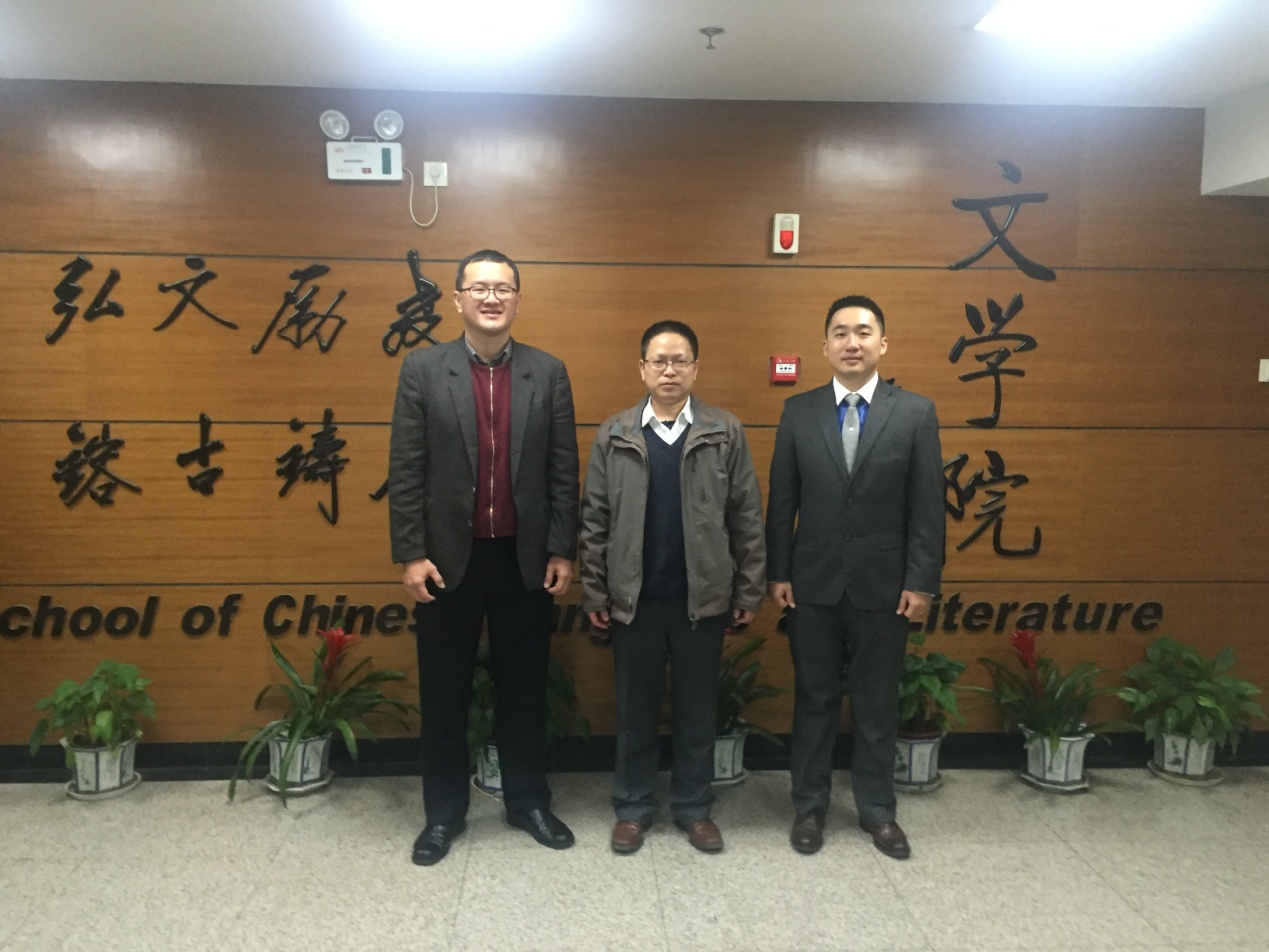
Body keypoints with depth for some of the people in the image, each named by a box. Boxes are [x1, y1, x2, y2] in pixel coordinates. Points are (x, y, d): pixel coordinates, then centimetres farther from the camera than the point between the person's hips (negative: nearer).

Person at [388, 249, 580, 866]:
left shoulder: (548, 373, 2)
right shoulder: (422, 369, -1)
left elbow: (563, 469, 2)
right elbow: (404, 470, -3)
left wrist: (562, 551, -2)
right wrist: (410, 554, -8)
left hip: (524, 557, 1)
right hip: (448, 557, 0)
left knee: (524, 688, 13)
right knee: (444, 692, 11)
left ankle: (528, 802, 30)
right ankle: (443, 813, 28)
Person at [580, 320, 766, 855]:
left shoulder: (726, 433, -1)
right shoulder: (613, 436, 1)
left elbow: (747, 518, -1)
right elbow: (594, 521, 2)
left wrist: (749, 591, -2)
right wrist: (594, 592, 0)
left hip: (704, 598, 0)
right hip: (634, 599, 1)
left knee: (698, 709, 12)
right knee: (636, 709, 12)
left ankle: (694, 807, 29)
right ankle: (633, 807, 28)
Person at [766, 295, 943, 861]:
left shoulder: (915, 413, -1)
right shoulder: (798, 412, 1)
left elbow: (928, 507, -2)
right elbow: (781, 501, 2)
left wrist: (922, 582, -6)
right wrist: (777, 573, -1)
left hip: (884, 585, 0)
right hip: (813, 583, 1)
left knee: (878, 704, 12)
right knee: (814, 700, 12)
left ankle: (877, 810, 29)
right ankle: (810, 806, 28)